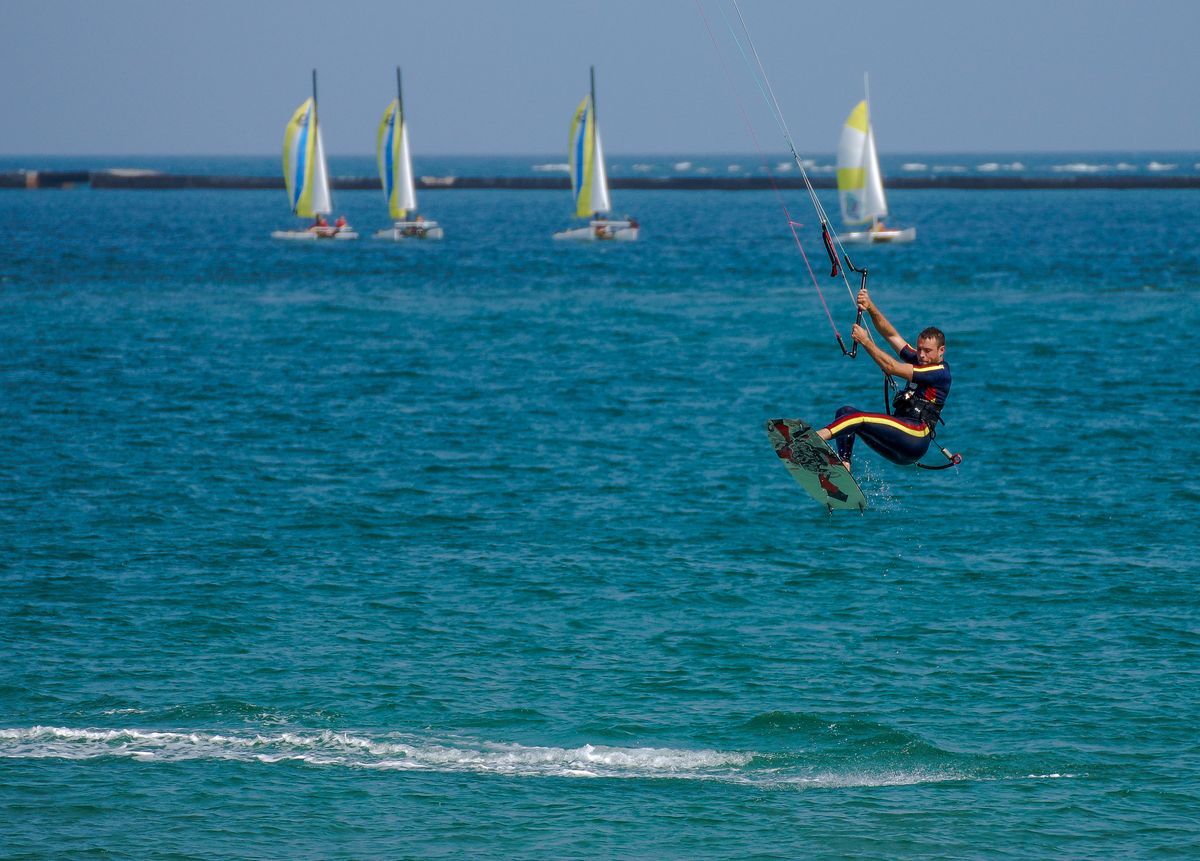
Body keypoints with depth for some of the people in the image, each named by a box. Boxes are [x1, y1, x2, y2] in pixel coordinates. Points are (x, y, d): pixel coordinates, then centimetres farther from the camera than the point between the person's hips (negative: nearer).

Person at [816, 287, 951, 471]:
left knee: (859, 419, -28)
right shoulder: (919, 361, 22)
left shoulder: (940, 371, -5)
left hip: (915, 437, -10)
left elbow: (891, 367, -11)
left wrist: (865, 341, -7)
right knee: (846, 412, -3)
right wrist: (870, 307, 4)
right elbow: (890, 334, 18)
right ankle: (843, 467, -22)